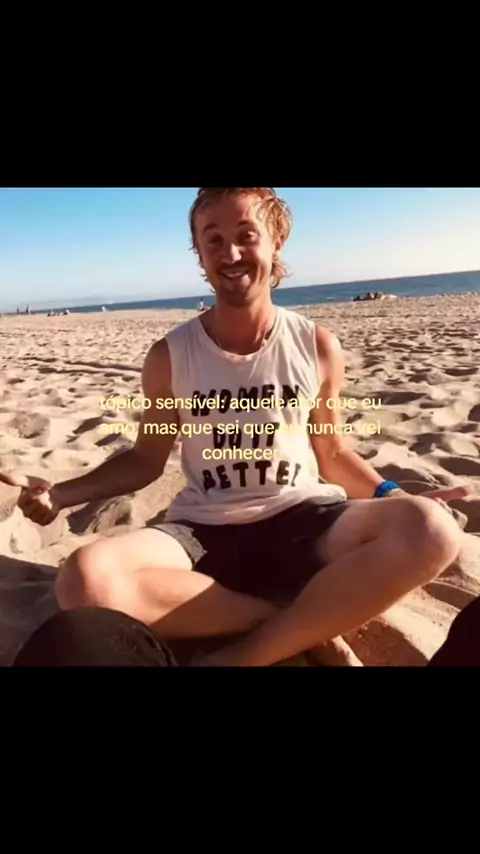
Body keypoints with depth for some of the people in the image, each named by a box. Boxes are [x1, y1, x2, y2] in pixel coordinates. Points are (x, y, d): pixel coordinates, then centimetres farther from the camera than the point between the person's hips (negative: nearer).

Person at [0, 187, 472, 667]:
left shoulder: (318, 347, 2)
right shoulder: (169, 357, 1)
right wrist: (60, 493, -3)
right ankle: (311, 621, -15)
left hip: (302, 522, 1)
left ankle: (249, 653, -16)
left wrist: (394, 496, -4)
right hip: (205, 532, 0)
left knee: (431, 530, -29)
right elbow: (146, 459, 10)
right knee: (85, 582, -30)